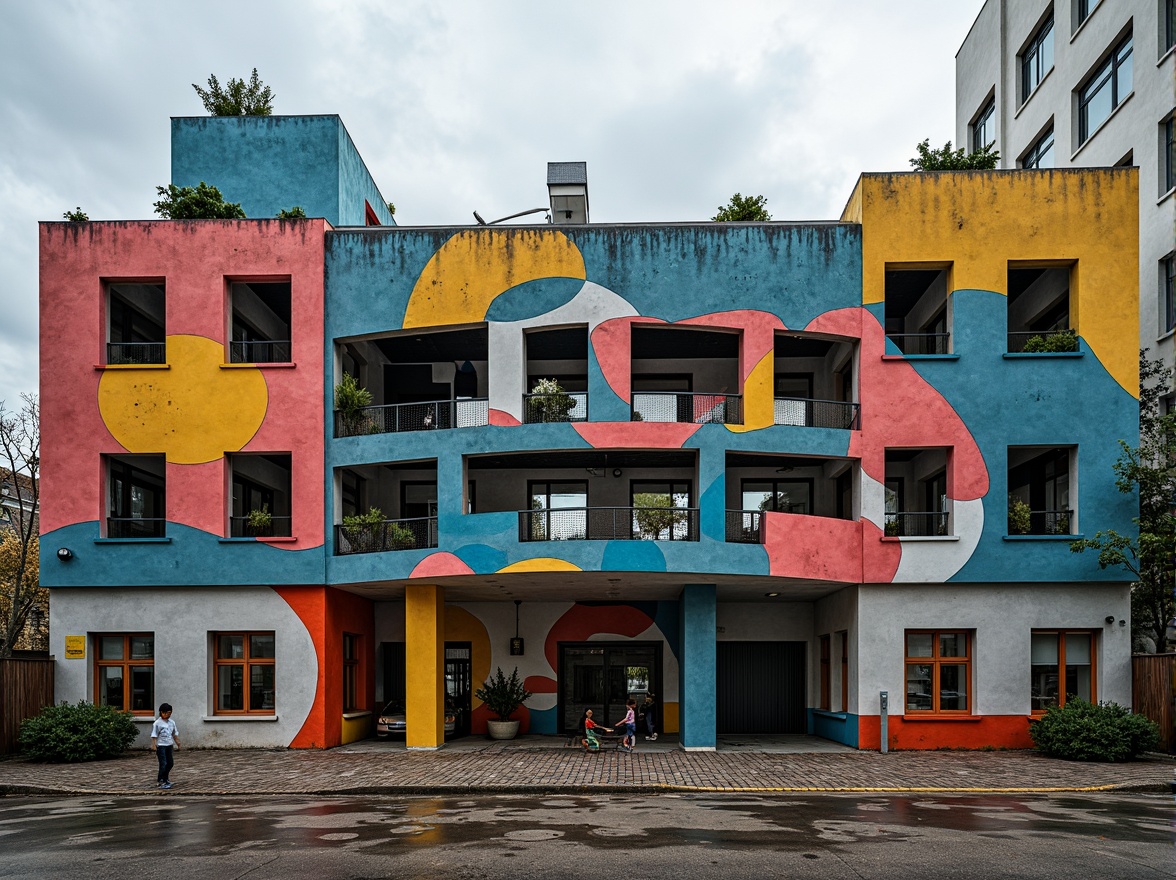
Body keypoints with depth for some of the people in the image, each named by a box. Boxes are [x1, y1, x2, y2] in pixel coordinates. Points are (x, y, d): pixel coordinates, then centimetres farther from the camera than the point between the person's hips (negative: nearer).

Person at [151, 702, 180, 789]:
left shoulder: (172, 722, 8)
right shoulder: (157, 723, -10)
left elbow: (175, 733, 17)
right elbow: (154, 735, -11)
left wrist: (177, 742, 16)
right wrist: (153, 745, -16)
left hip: (169, 745, 7)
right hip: (161, 746, -7)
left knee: (170, 763, 11)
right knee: (163, 764, -9)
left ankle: (165, 779, 29)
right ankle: (161, 782, -1)